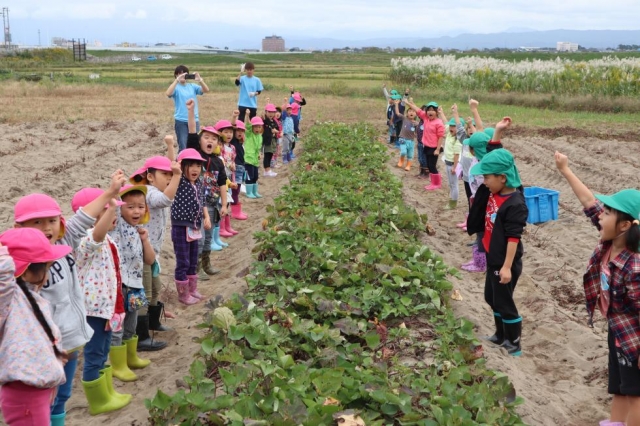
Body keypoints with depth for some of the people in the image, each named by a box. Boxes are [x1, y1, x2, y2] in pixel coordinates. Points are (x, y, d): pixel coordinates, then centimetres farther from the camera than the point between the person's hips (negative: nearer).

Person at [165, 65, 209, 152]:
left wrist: (200, 80, -19)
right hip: (181, 121, -3)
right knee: (183, 147, 0)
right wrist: (177, 80, -27)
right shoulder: (176, 87, -3)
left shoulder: (192, 86, 7)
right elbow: (168, 93, -24)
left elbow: (206, 90, -4)